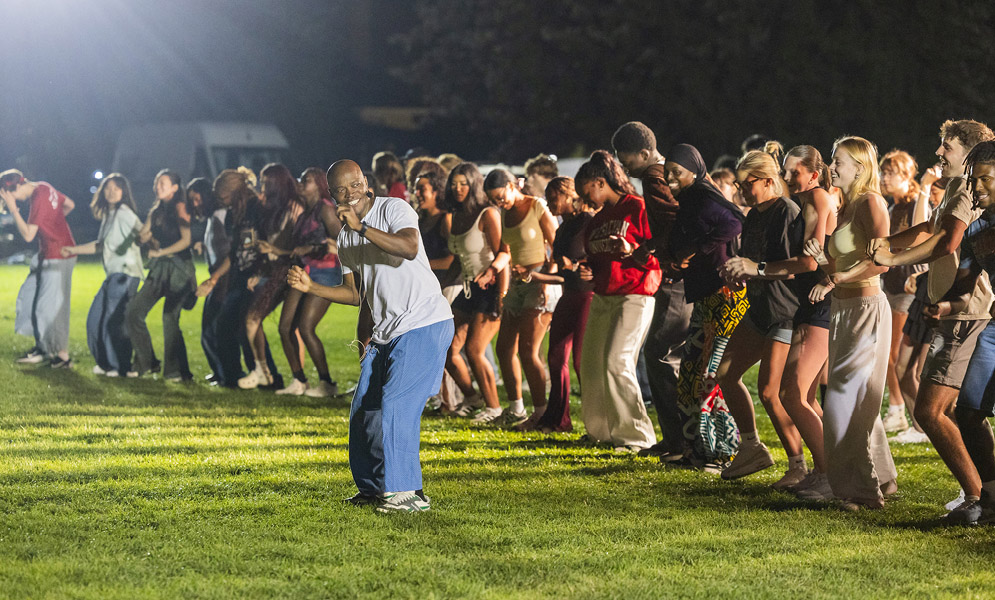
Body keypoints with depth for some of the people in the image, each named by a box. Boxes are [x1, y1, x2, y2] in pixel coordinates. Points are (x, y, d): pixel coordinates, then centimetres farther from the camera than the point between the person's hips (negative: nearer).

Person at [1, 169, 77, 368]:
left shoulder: (39, 200, -24)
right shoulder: (44, 188, 4)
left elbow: (28, 235, -24)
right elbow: (70, 205, 18)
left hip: (57, 256, -10)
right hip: (48, 255, 10)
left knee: (52, 306, -5)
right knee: (31, 297, 14)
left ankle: (62, 356, 1)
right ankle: (42, 346, 19)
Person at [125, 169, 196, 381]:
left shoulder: (179, 208, -7)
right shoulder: (156, 210, 15)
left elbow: (186, 240, -15)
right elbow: (142, 235, 13)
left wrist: (160, 252, -11)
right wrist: (148, 238, -7)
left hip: (178, 268, -8)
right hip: (159, 269, 8)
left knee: (170, 318, -12)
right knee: (133, 312, 2)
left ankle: (177, 371, -3)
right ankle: (146, 363, 12)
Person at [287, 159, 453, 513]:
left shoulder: (394, 209, -9)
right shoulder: (345, 237, 13)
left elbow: (410, 248, -28)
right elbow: (354, 294, 18)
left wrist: (361, 225, -28)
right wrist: (310, 287, 6)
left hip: (425, 324, -8)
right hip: (387, 332, 8)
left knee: (396, 404, -16)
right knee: (364, 409, 9)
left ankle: (407, 493, -11)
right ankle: (374, 488, 24)